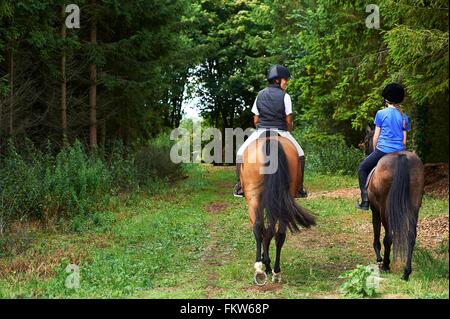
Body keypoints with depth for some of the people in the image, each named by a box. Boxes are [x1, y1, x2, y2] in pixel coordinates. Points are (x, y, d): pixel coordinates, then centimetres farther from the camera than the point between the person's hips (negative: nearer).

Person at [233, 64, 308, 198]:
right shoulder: (285, 96, -3)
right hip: (281, 132, -2)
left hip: (260, 132, 2)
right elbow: (289, 120, -4)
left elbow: (255, 120, 7)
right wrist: (288, 132, 14)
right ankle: (299, 189, 12)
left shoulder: (260, 95, 7)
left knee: (241, 153, 18)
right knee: (299, 155, 17)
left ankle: (240, 187, 6)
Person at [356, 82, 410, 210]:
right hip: (399, 152, 4)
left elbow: (376, 136, -1)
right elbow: (404, 140, 8)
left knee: (363, 168, 14)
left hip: (383, 150, -4)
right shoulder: (404, 117, 9)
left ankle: (365, 200, 4)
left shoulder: (381, 113, -2)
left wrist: (375, 151, 12)